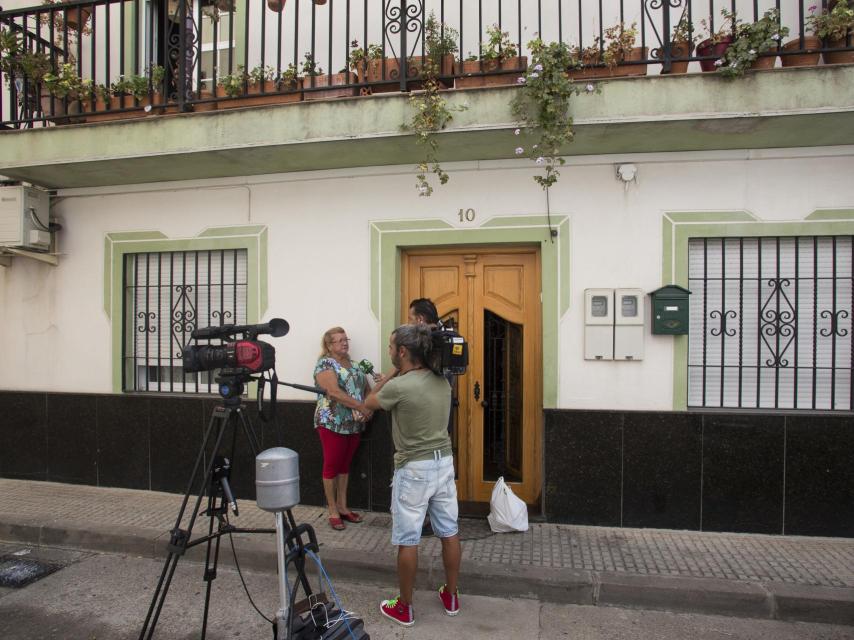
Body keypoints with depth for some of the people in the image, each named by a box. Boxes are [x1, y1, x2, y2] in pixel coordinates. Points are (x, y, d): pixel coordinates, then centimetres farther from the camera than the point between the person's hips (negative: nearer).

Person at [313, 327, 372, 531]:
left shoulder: (353, 364, 13)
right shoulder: (325, 364, -10)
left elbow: (366, 389, 12)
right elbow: (335, 393, -22)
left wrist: (367, 410, -7)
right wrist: (361, 407, -23)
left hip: (355, 424, 7)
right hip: (333, 423, -6)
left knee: (345, 465, 14)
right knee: (332, 466, 3)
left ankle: (342, 507, 23)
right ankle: (333, 511, 12)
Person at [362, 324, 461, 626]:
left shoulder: (398, 386, -19)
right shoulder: (442, 380, 0)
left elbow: (368, 404, 1)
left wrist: (391, 375, 7)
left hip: (413, 469, -6)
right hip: (444, 461, 7)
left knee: (407, 540, 8)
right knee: (449, 532, 16)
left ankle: (404, 607, 22)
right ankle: (451, 596, 33)